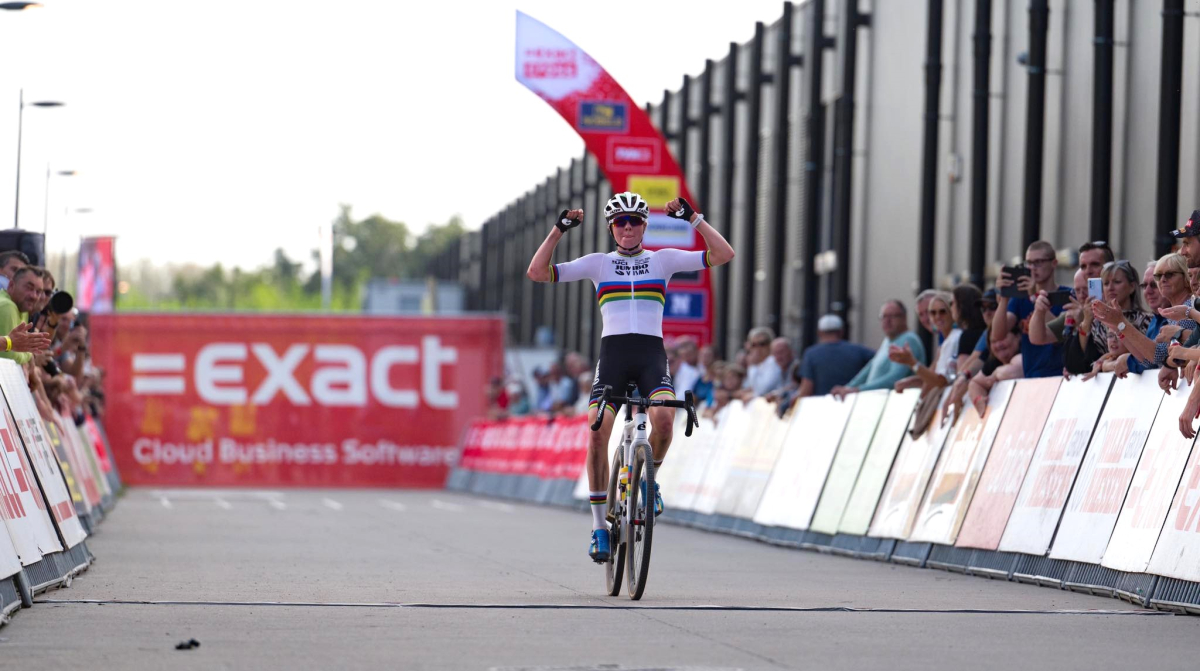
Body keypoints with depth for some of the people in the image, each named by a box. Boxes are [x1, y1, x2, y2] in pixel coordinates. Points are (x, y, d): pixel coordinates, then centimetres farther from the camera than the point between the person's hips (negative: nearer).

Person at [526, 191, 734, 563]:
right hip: (613, 354, 0)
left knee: (663, 418, -29)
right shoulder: (598, 263, 12)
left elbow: (723, 254, 3)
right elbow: (537, 272, 5)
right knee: (597, 433, -18)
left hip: (651, 354, 0)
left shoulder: (663, 259, 11)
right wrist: (559, 229, -3)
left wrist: (693, 218, -5)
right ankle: (599, 525, -7)